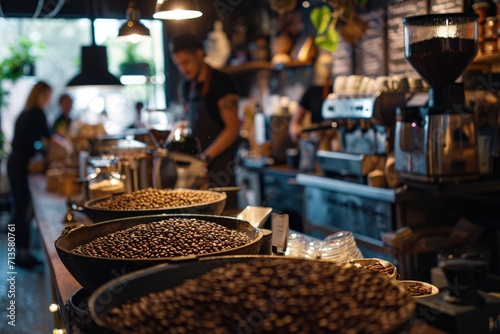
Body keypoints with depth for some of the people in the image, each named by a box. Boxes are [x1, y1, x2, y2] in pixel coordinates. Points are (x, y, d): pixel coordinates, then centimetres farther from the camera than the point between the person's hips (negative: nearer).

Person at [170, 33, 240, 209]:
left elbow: (233, 128, -15)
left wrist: (206, 157, -20)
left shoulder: (221, 82, -10)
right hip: (198, 163, 7)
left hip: (218, 163, -6)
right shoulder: (187, 86, 12)